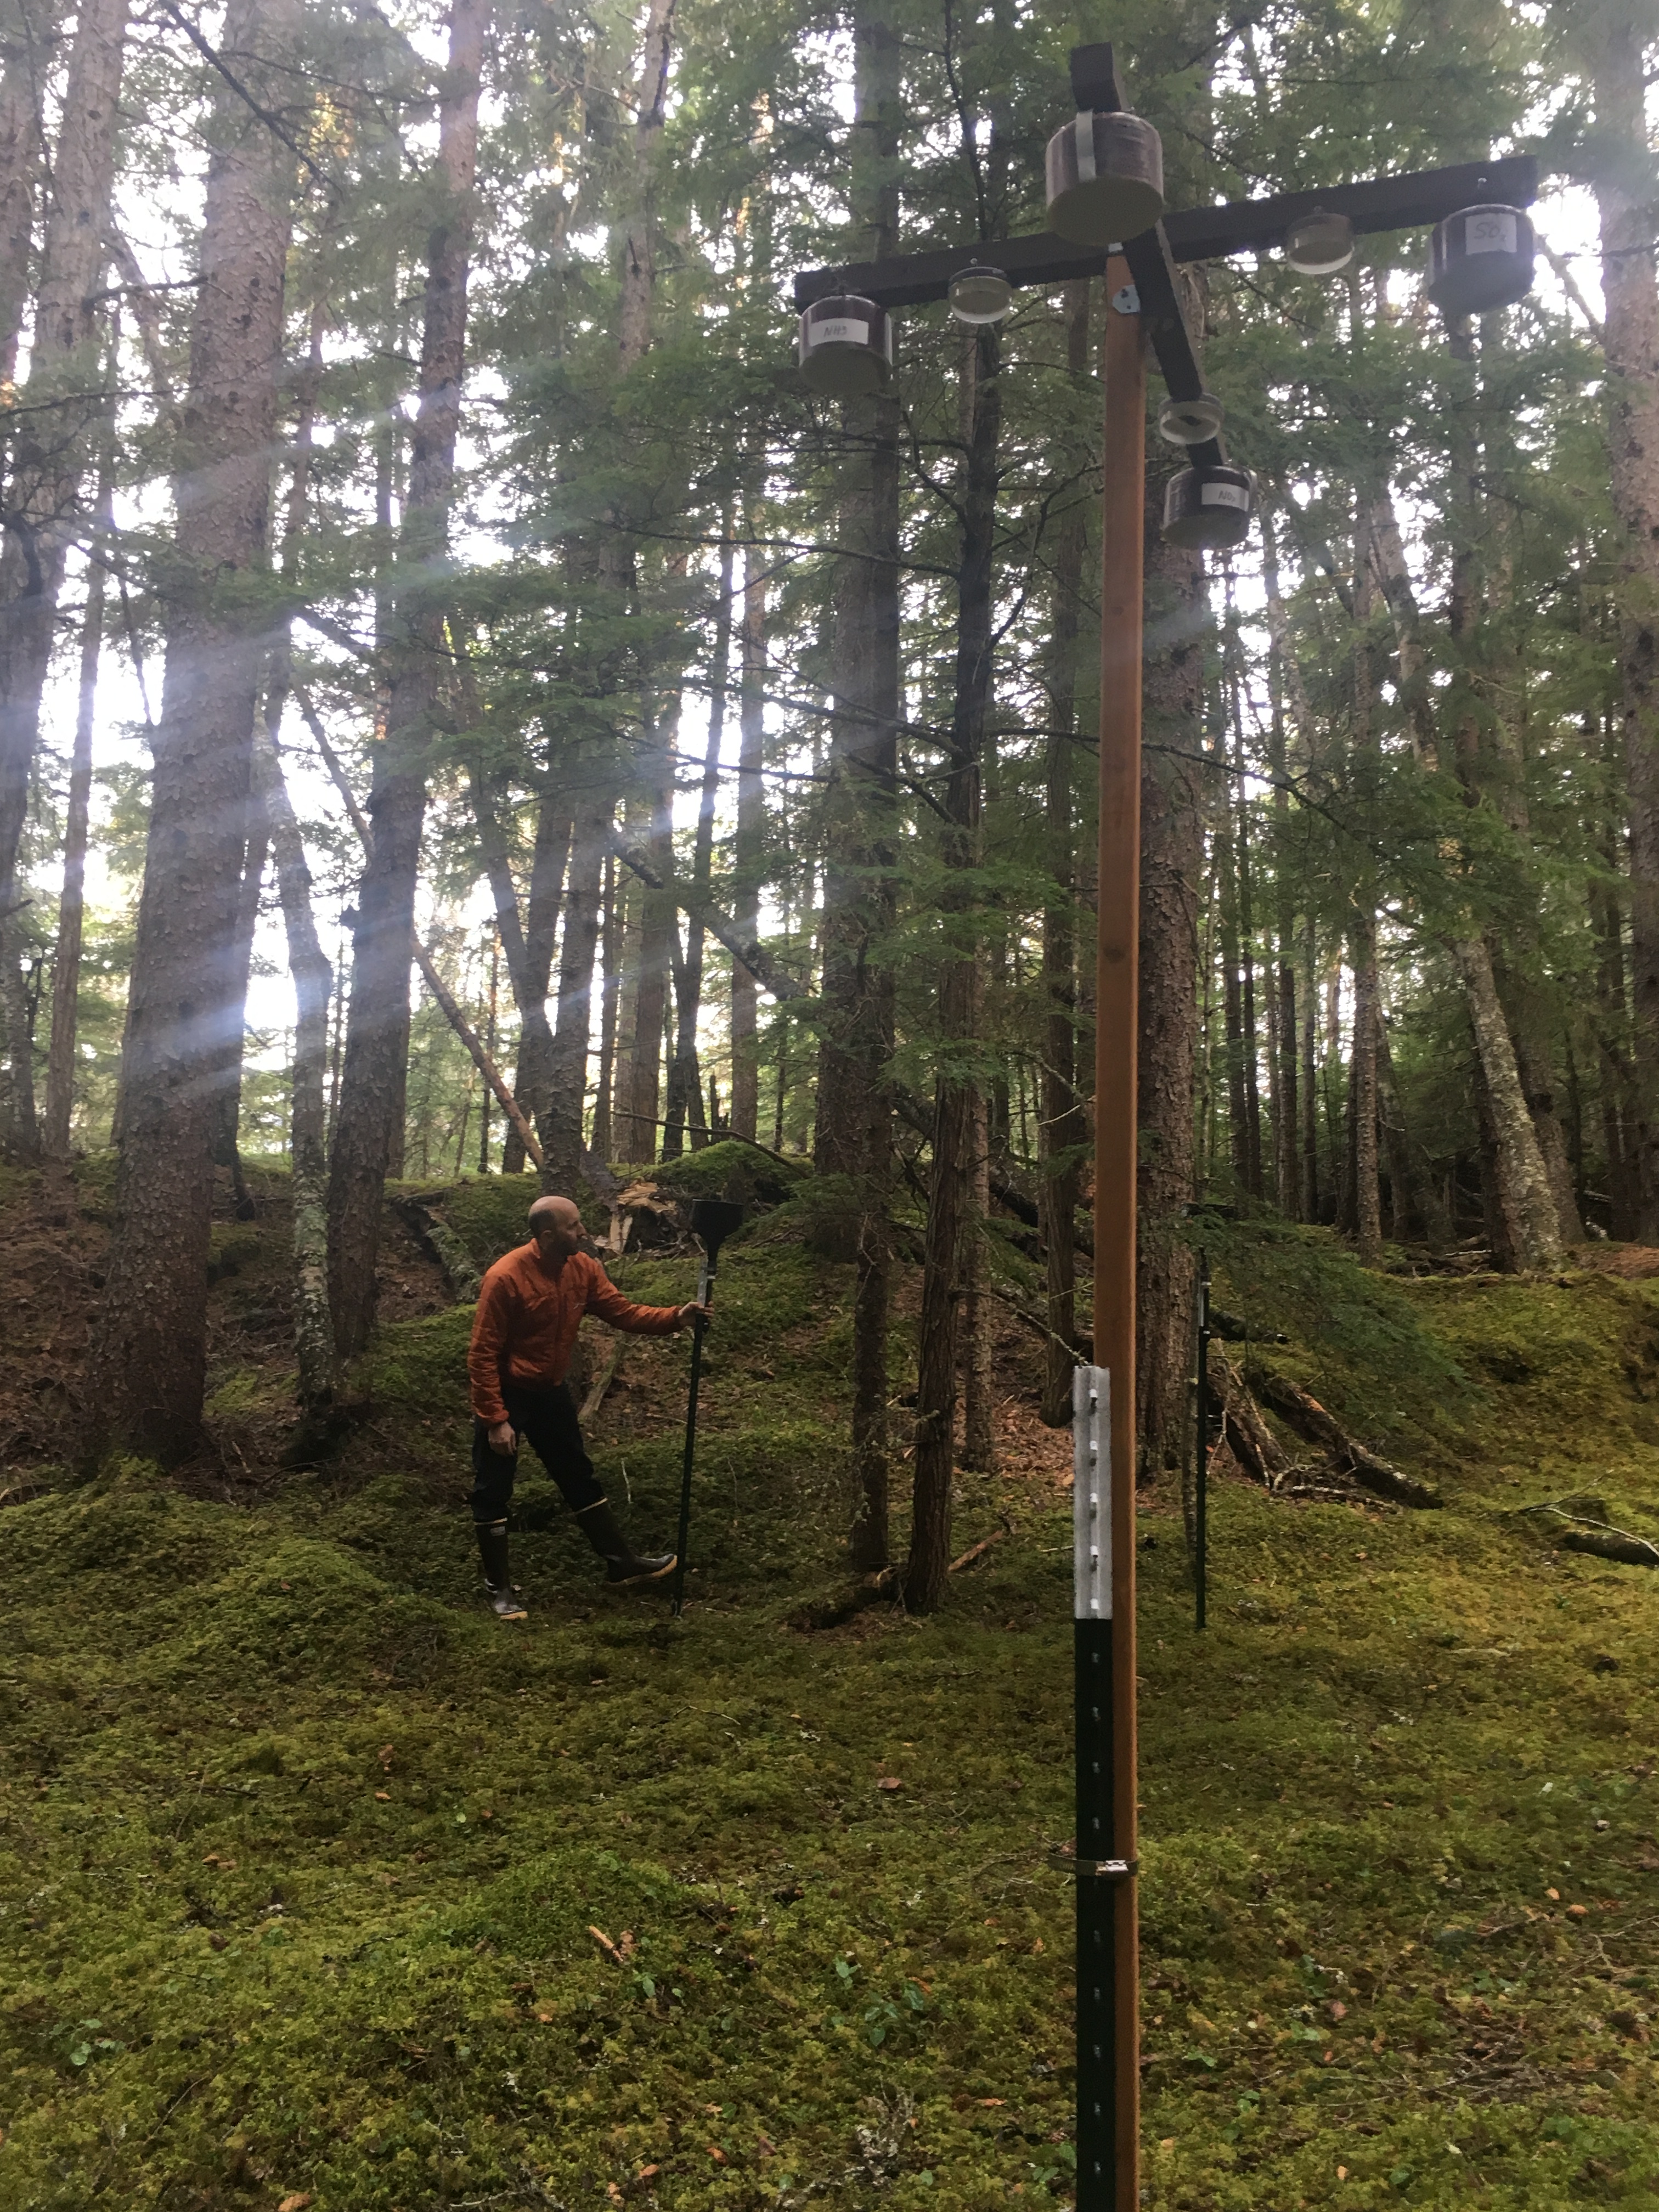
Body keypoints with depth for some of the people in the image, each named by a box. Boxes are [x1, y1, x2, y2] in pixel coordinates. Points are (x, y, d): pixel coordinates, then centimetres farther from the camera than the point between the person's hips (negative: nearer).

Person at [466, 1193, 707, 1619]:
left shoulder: (583, 1268, -7)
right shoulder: (505, 1278, -26)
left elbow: (622, 1311, -4)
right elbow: (482, 1355, -21)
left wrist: (675, 1317, -19)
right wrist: (495, 1419, -22)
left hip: (551, 1391, 7)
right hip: (506, 1395, -6)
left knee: (580, 1478, 14)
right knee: (493, 1492, 3)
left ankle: (621, 1564, 24)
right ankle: (499, 1586, 17)